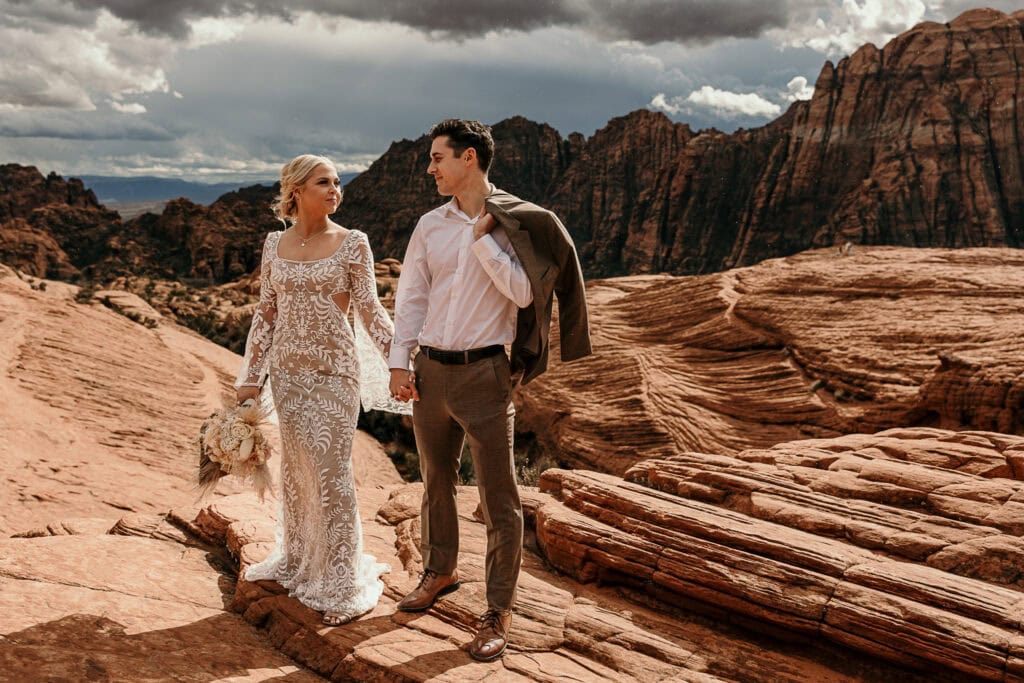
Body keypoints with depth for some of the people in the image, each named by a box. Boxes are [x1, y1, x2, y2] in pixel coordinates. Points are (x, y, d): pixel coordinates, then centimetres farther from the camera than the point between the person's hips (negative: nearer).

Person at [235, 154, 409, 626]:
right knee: (295, 467, 14)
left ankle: (341, 581, 10)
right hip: (288, 370, 4)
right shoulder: (275, 244, 5)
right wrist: (251, 377, 8)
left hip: (335, 370, -4)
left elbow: (370, 312, -6)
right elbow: (265, 315, 9)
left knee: (331, 473, -3)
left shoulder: (352, 244, -5)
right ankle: (297, 560, 34)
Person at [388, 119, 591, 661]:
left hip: (483, 372, -4)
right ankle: (440, 571, 41)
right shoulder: (430, 226, 7)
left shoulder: (516, 224, -4)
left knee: (498, 498, -1)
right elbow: (410, 298, 9)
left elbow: (523, 293, -13)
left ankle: (498, 612, 12)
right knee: (436, 482, 19)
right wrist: (399, 363, 1)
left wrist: (483, 240, -13)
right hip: (431, 372, 5)